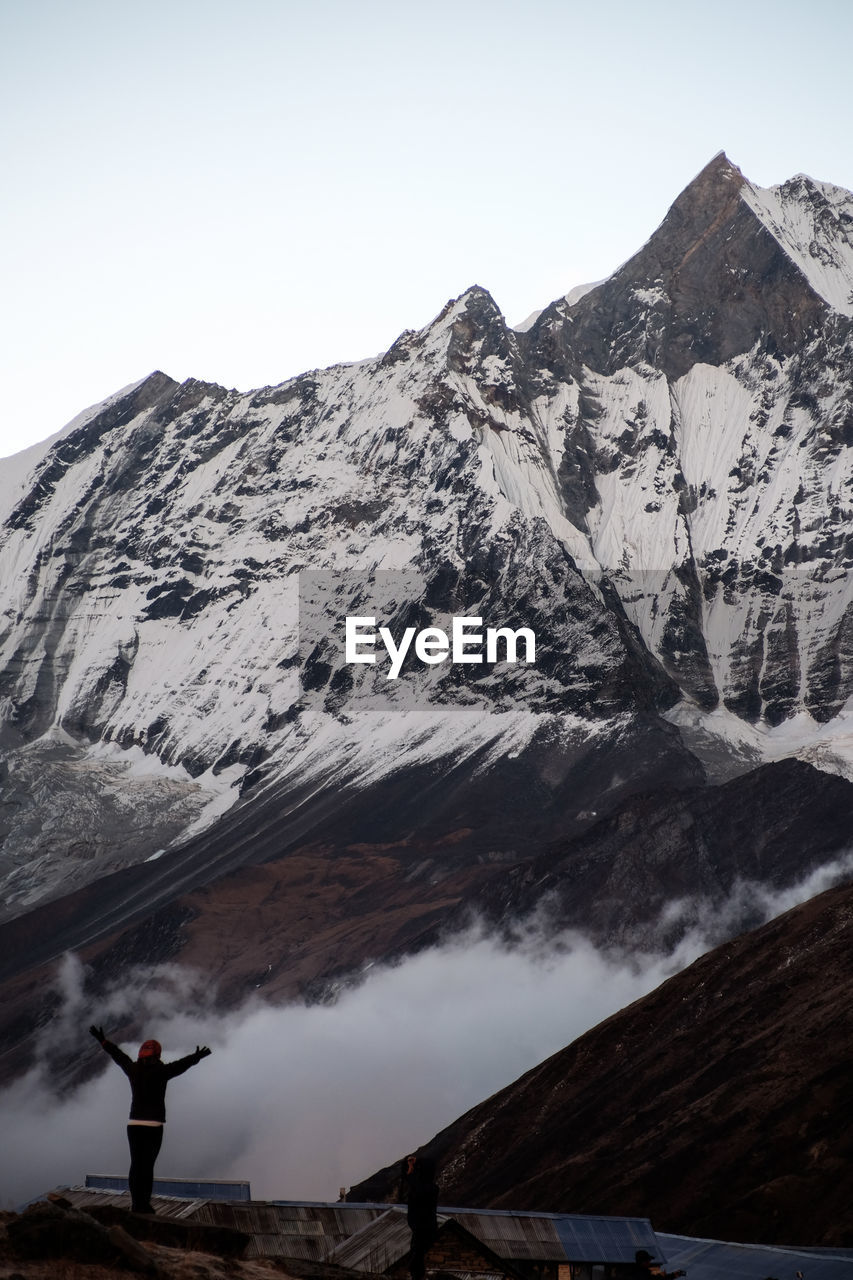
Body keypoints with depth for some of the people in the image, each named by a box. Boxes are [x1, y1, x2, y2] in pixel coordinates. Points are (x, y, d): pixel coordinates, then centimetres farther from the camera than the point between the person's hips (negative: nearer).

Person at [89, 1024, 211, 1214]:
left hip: (133, 1124, 5)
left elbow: (118, 1055, 20)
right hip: (153, 1125, -5)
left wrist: (102, 1040, 34)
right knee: (147, 1166, -3)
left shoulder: (133, 1069, 5)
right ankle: (143, 1205, -2)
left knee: (135, 1165, 9)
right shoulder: (159, 1071, -11)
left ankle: (136, 1203, 11)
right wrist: (195, 1057, -39)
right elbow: (179, 1066, -28)